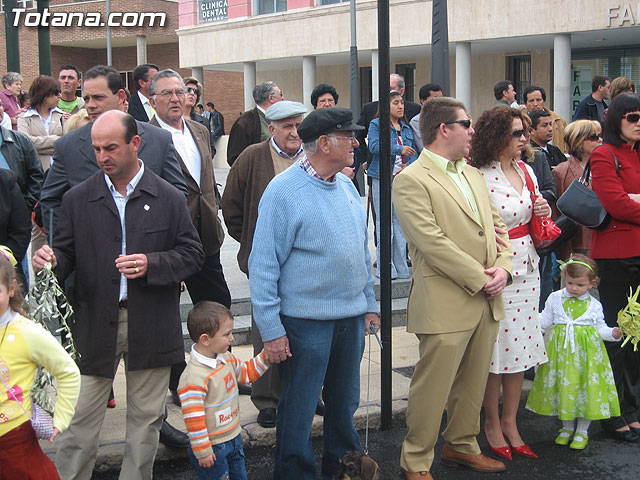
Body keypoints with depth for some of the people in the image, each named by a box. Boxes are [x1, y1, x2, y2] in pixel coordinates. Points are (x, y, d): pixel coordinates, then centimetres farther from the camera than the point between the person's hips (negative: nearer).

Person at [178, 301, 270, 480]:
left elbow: (245, 372, 21)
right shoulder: (194, 378, -27)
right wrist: (202, 452, -20)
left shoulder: (226, 359, 2)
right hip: (212, 449, -9)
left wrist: (267, 356, 9)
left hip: (234, 440, 9)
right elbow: (193, 418, -24)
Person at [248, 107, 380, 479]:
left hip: (351, 317, 7)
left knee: (345, 403, 19)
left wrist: (369, 303, 16)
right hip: (306, 322, -7)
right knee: (299, 410, 5)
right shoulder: (284, 191, -14)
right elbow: (263, 266, -14)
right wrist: (272, 330, -15)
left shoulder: (347, 185, 8)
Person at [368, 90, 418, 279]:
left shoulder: (407, 128, 16)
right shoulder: (376, 124, 1)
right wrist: (399, 149, -24)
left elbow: (414, 152, 15)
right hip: (382, 178, -5)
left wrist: (409, 167, -5)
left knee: (401, 222, 6)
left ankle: (401, 268, 12)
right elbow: (374, 146, -15)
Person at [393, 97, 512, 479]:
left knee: (474, 383, 17)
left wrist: (503, 266, -2)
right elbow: (432, 243, -18)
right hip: (446, 304, -8)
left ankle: (462, 445, 35)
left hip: (486, 302, 8)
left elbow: (496, 225, 17)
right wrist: (481, 279, -16)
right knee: (433, 388, 0)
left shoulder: (473, 174, 17)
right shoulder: (411, 180, -11)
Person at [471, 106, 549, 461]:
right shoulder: (479, 177, -15)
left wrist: (544, 211, -1)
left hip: (527, 268, 7)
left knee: (520, 345, 12)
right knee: (495, 347, 3)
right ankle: (492, 423, 21)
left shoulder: (526, 170, 8)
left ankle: (510, 422, 25)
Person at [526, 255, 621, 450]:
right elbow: (545, 321, 9)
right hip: (560, 349, 1)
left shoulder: (594, 305, 3)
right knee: (562, 386, 4)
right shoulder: (555, 298, 4)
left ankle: (582, 431, 15)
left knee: (586, 388, -1)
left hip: (586, 350, -1)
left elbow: (600, 328, 8)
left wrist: (614, 333, -10)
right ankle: (567, 427, 24)